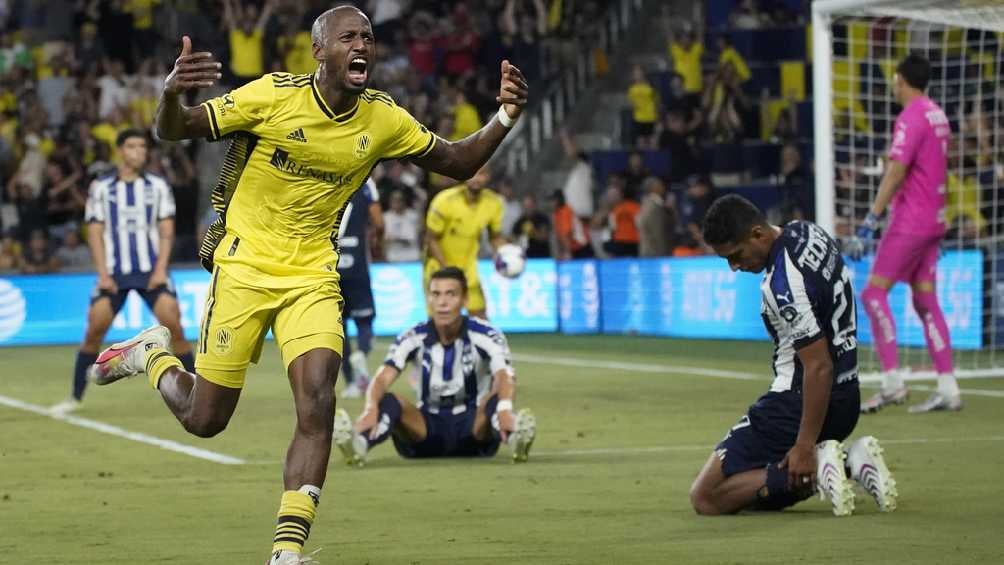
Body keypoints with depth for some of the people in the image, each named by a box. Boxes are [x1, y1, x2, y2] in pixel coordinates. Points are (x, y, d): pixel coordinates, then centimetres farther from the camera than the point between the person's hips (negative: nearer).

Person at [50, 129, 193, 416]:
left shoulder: (158, 186, 6)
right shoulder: (101, 188, 5)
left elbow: (166, 231, 4)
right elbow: (95, 233, 4)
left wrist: (160, 269, -8)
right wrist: (103, 273, -6)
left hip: (152, 272, 0)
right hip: (114, 274, 0)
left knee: (173, 324, -14)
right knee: (94, 330, -8)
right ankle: (75, 397, 4)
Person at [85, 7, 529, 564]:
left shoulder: (383, 119, -2)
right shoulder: (273, 96, -14)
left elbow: (458, 163, 11)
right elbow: (173, 131, -12)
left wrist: (504, 117, -8)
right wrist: (170, 93, -36)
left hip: (313, 278, 3)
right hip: (244, 266, -3)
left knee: (317, 405, -18)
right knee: (204, 419, 2)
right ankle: (153, 354, 36)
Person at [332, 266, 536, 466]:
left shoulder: (486, 336, -10)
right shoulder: (413, 339, -5)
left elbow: (504, 376, -28)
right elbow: (383, 378, -20)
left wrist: (505, 409, -53)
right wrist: (371, 408, -45)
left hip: (474, 426, -1)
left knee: (495, 400, -34)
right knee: (388, 401, -28)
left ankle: (515, 439, -65)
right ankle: (359, 443, -58)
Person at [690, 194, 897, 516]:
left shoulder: (783, 285, -26)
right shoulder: (806, 231, 3)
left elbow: (819, 367, -27)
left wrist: (805, 447, -25)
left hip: (799, 403, -10)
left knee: (705, 498, -6)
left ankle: (815, 467, -17)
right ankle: (851, 462, 4)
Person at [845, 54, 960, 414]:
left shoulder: (910, 118, -14)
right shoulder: (937, 116, 14)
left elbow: (895, 174, -22)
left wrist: (869, 223, -25)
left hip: (909, 222, -9)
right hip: (933, 221, 9)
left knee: (874, 293, -7)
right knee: (925, 301, 10)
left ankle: (892, 382, -15)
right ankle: (947, 388, 6)